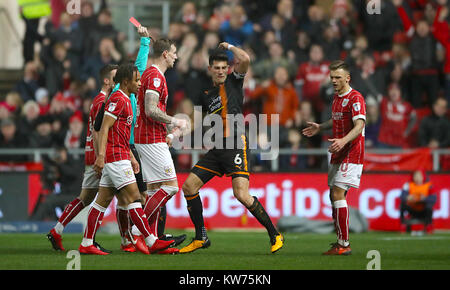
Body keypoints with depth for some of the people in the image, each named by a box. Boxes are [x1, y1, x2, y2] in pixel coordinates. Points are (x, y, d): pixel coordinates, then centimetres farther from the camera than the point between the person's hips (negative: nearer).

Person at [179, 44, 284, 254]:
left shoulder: (233, 81, 2)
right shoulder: (207, 96, 19)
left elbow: (244, 59, -17)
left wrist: (229, 46, 2)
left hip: (236, 144, -7)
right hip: (217, 148, 7)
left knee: (242, 195, -19)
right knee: (189, 186, 2)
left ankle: (274, 235, -6)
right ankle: (200, 238, 12)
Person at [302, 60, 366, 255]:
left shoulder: (355, 98, -14)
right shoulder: (337, 97, 15)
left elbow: (359, 126, -26)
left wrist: (343, 141, -41)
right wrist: (320, 128, 26)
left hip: (350, 154, -10)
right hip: (338, 156, 10)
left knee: (338, 194, -16)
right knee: (334, 195, 11)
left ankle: (344, 245, -15)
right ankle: (341, 241, 20)